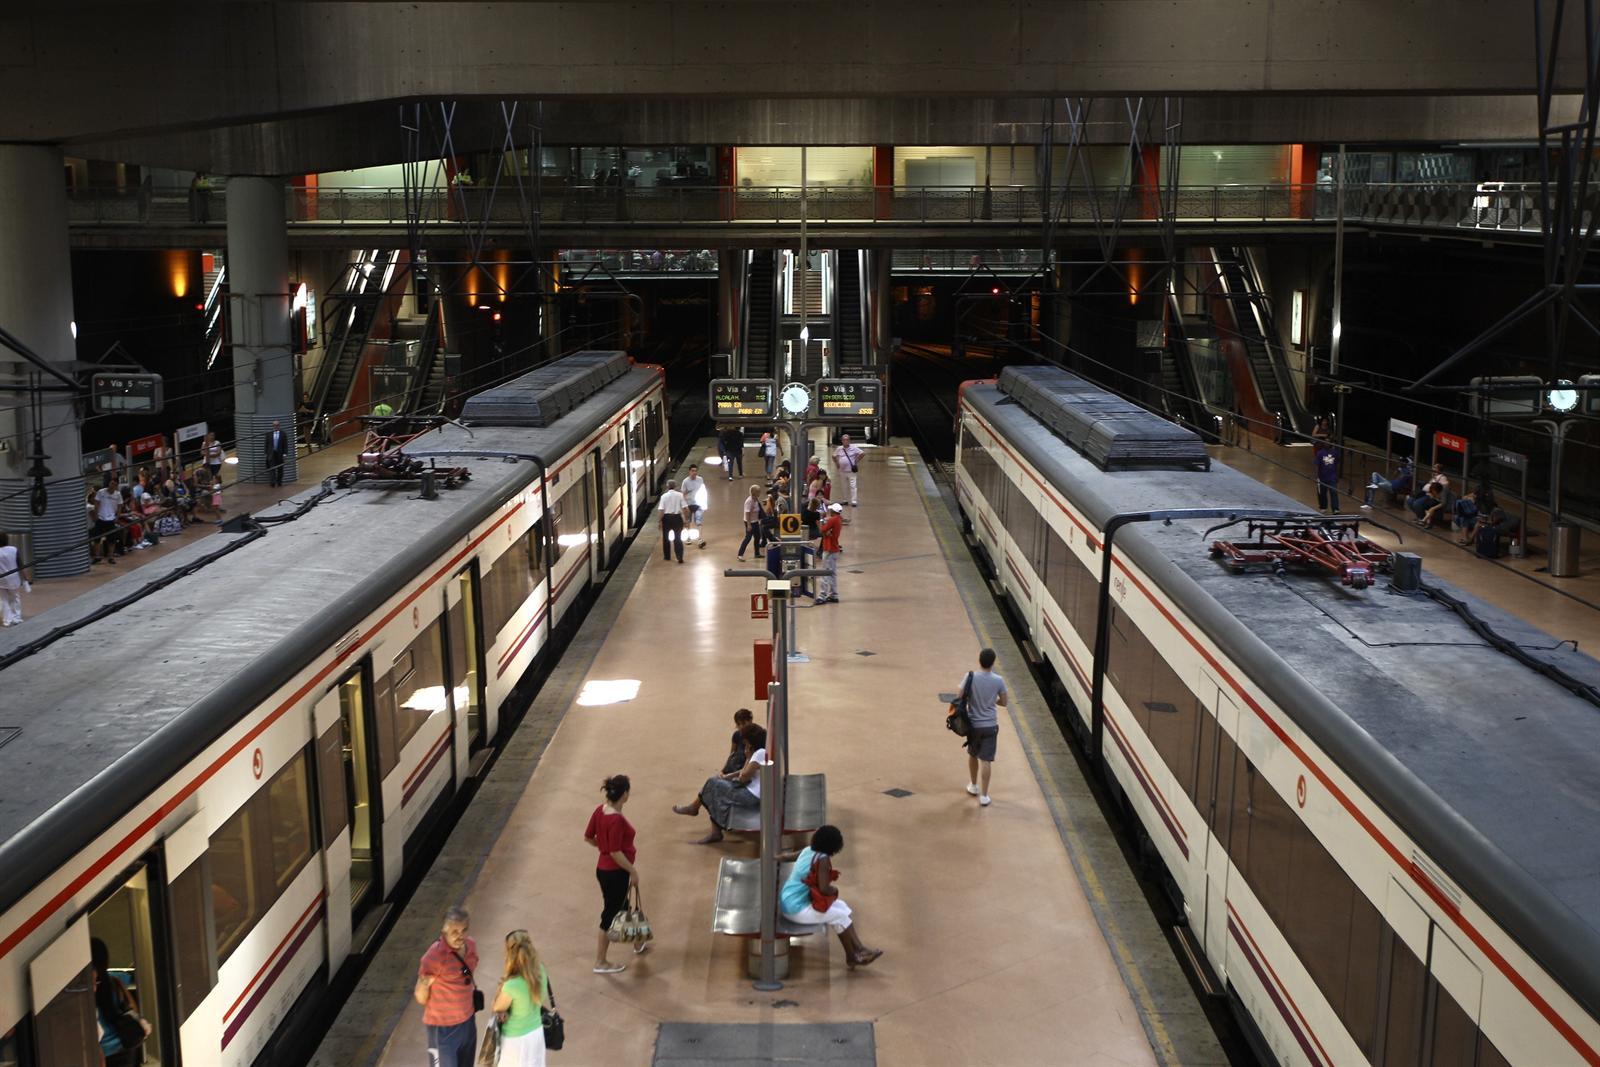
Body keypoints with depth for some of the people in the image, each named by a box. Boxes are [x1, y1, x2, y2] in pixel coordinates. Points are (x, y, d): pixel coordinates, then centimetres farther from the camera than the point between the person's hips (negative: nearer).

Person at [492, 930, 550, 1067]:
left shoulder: (512, 985, -32)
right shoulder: (541, 971, -13)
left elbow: (497, 1008, -13)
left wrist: (503, 984, -7)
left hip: (516, 1039, -6)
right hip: (537, 1032, 6)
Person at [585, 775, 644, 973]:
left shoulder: (600, 810, -3)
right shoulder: (617, 819, -30)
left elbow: (588, 837, 7)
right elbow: (616, 853, -27)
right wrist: (633, 871, -15)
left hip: (604, 868, 9)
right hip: (614, 873, -9)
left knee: (621, 906, 26)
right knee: (611, 914, 6)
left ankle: (638, 944, 48)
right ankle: (600, 962, 19)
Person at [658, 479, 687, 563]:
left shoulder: (664, 496, -7)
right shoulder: (680, 495, -5)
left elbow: (662, 510, -9)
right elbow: (685, 508, -10)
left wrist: (660, 521, -1)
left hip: (667, 518, 0)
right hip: (677, 517, 1)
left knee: (666, 537, 18)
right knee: (678, 538, 7)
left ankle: (667, 556, 27)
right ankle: (680, 557, -3)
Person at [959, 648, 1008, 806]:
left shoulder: (970, 677, -13)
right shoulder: (998, 680, -11)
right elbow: (1003, 702, 1)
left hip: (973, 724, 1)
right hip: (990, 726, -1)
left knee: (972, 755, 22)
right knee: (986, 760, 2)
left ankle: (973, 786, 38)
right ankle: (984, 795, 4)